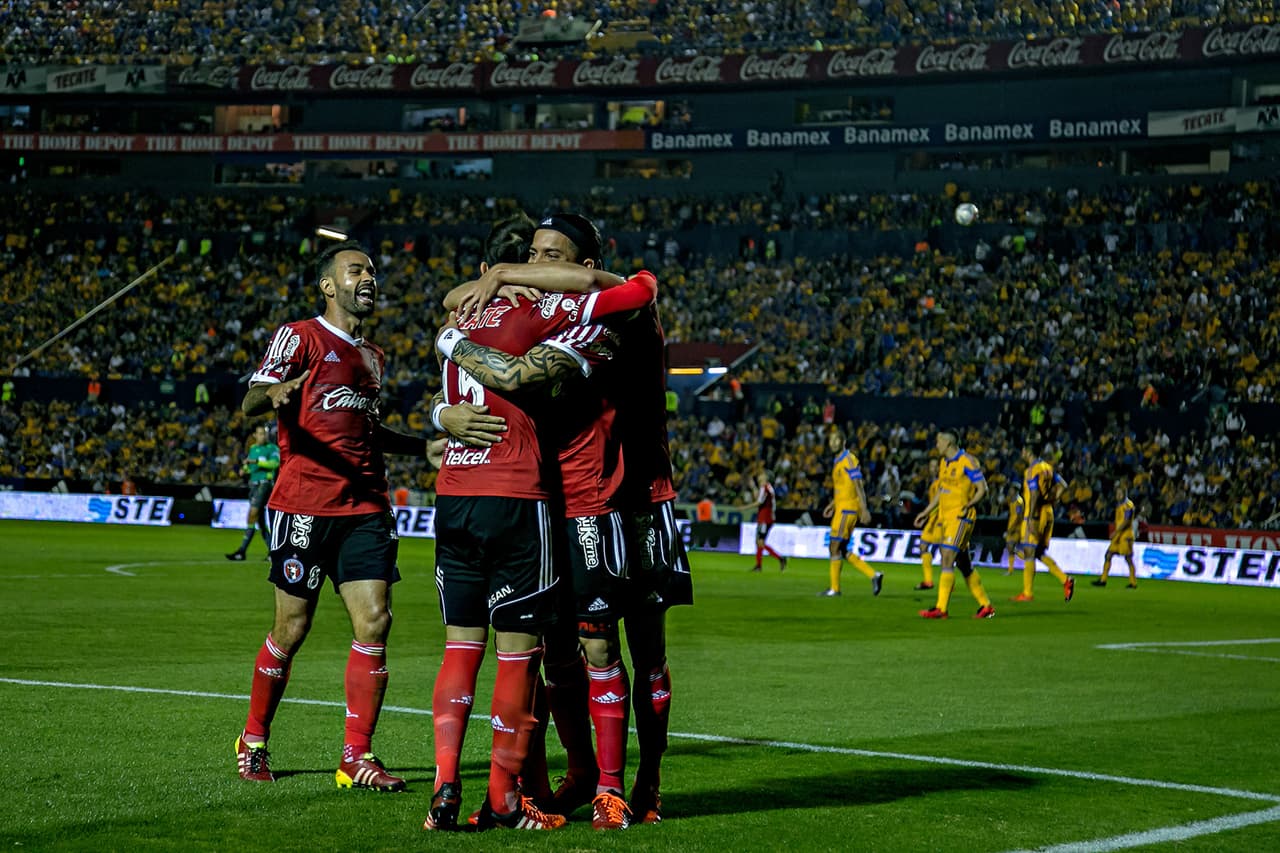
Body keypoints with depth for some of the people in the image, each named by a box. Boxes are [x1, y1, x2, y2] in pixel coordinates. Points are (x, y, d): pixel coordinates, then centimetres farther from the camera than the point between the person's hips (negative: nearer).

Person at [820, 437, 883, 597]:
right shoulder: (838, 461, 17)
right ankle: (873, 575, 9)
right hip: (841, 507, 9)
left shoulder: (849, 460, -11)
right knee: (842, 550, 7)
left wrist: (864, 509, -20)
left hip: (847, 509, -9)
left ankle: (834, 588, 0)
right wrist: (832, 504, 24)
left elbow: (858, 486, -16)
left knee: (836, 547, -6)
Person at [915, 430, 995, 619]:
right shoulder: (943, 462, 15)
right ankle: (985, 606, 17)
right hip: (945, 517, 9)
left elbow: (982, 489, -12)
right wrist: (926, 512, 25)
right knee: (964, 564, 10)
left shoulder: (967, 461, -10)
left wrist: (969, 505, -26)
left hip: (961, 517, -9)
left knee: (947, 559, -15)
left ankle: (941, 608, -16)